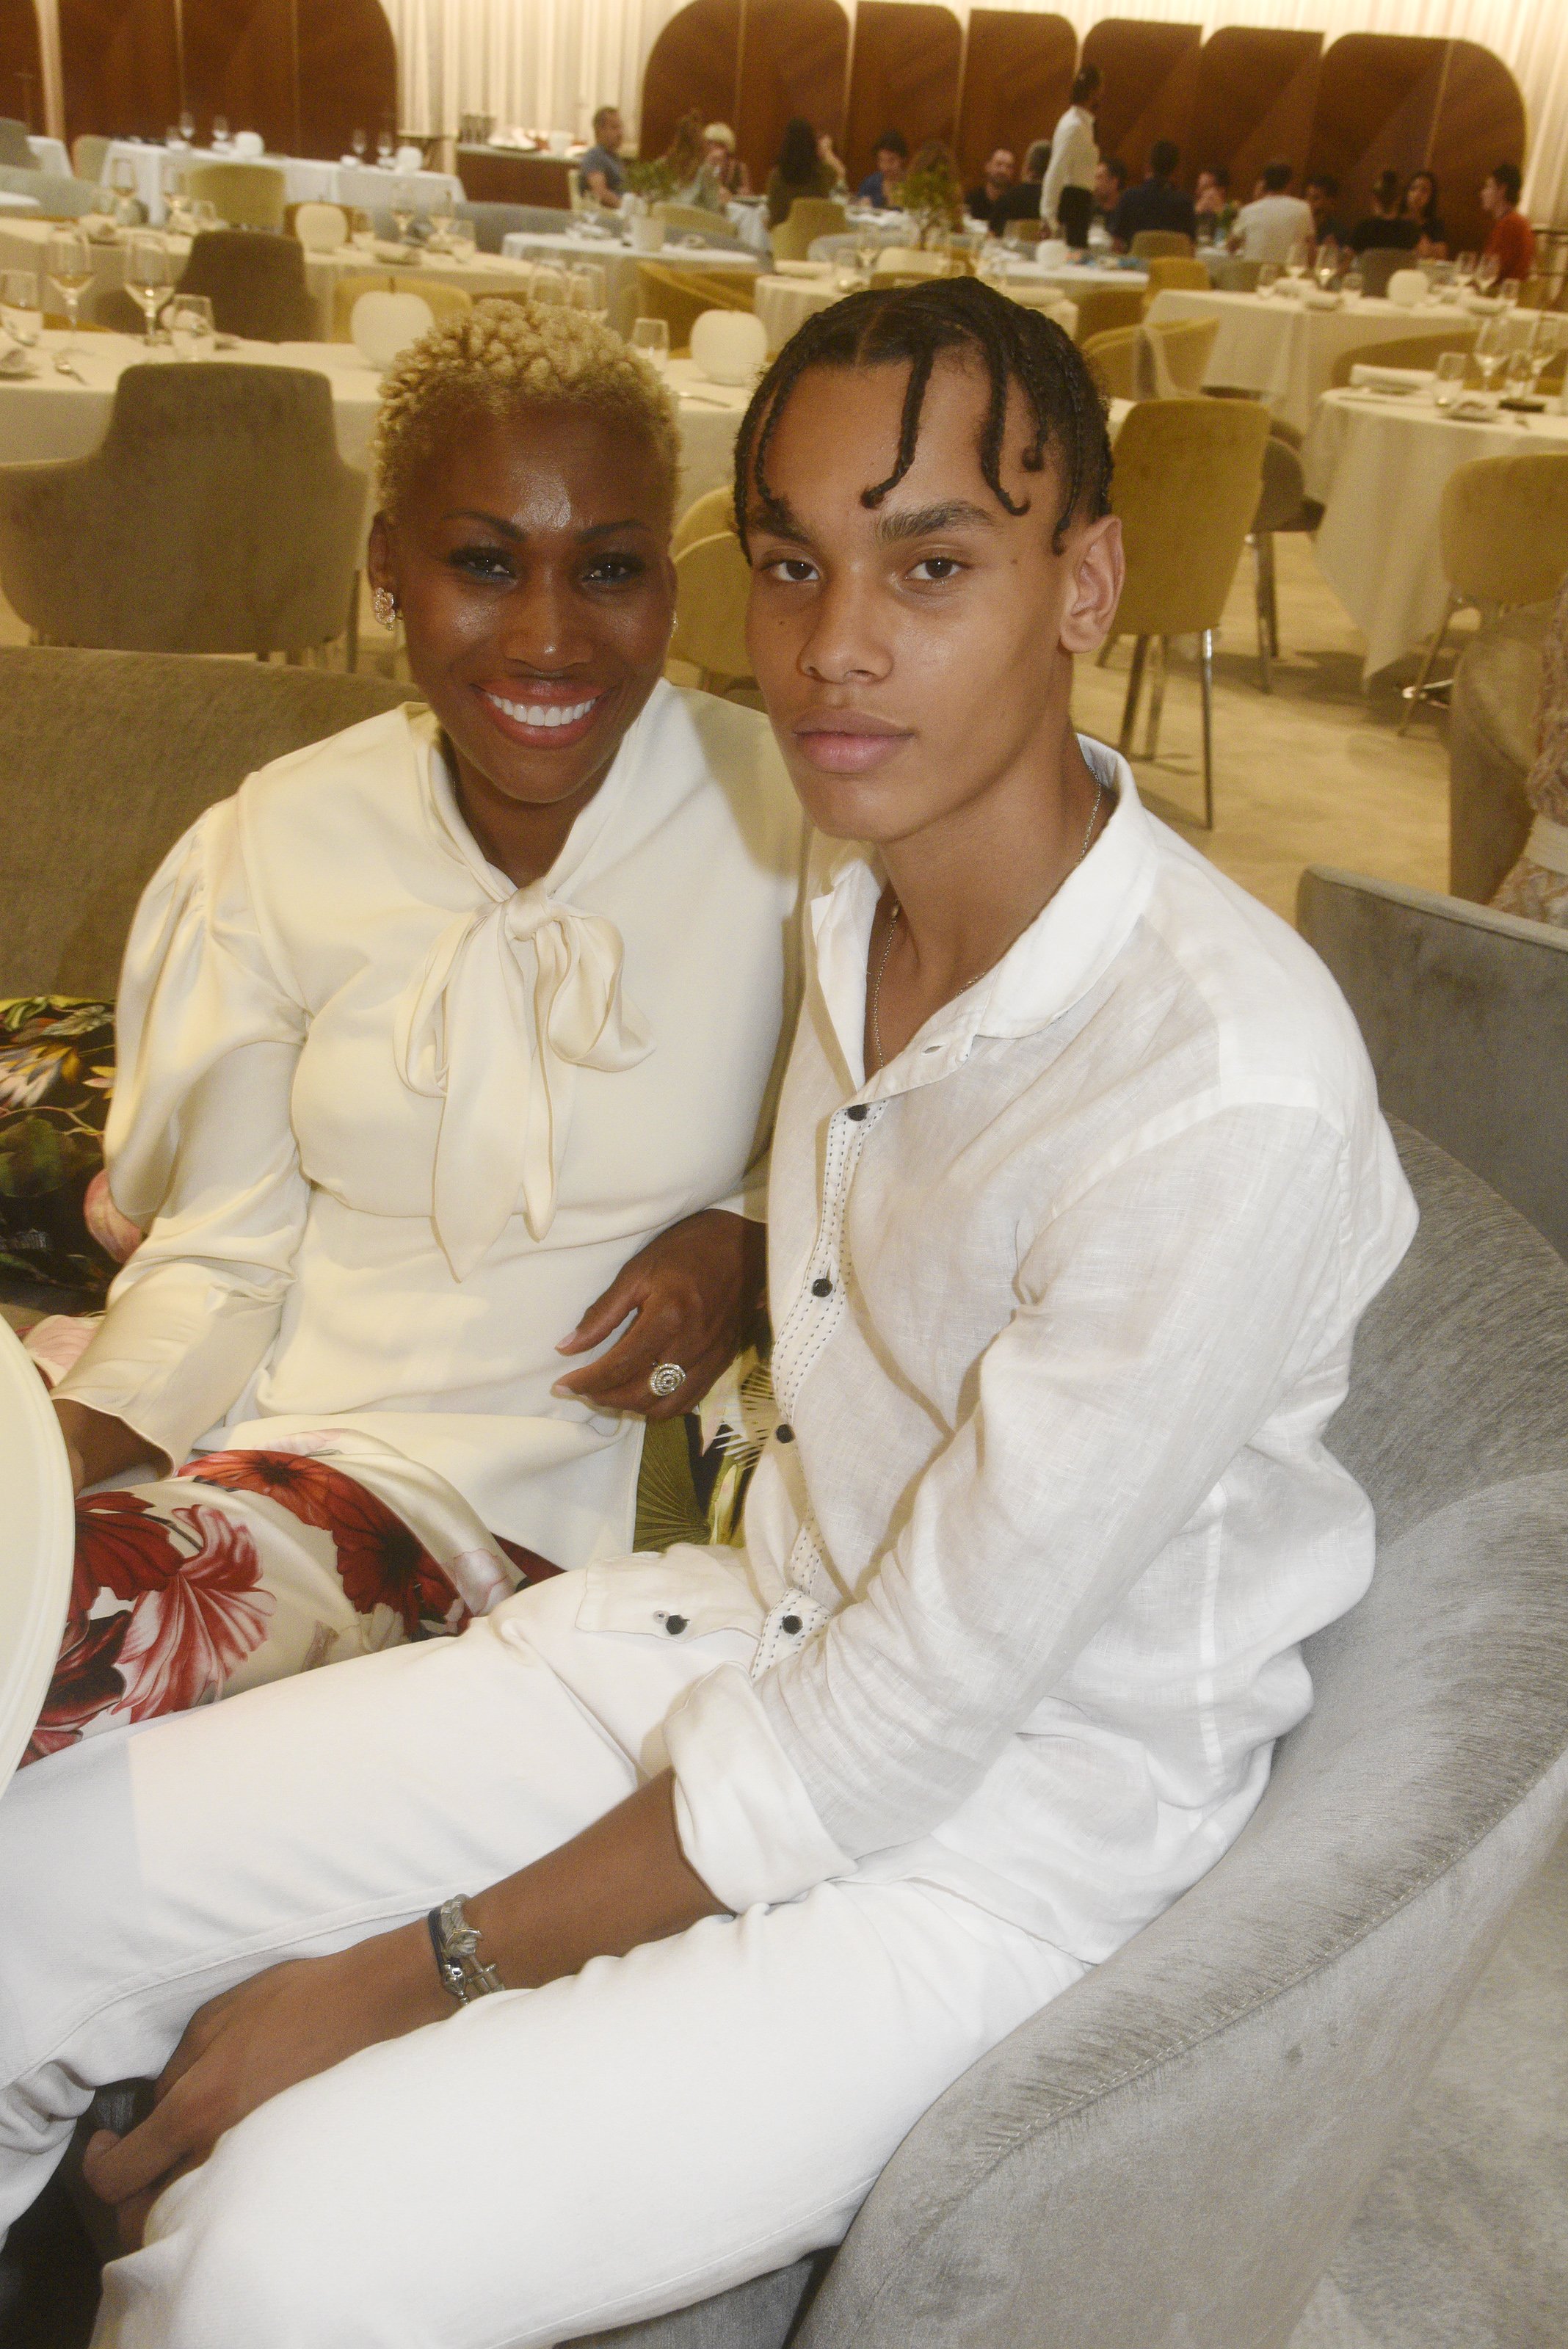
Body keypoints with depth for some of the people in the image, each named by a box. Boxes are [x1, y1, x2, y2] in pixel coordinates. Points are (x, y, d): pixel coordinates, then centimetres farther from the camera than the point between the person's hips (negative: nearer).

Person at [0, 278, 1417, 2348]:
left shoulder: (1236, 1095, -28)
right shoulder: (853, 881, -4)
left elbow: (901, 1728, -23)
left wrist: (410, 1970, -15)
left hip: (1007, 1818, -6)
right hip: (745, 1631, 7)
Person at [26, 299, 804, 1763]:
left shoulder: (789, 818, -6)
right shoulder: (282, 845, 3)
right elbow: (217, 1250, 4)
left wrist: (744, 1237, -11)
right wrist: (66, 1454, -12)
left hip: (525, 1477, -3)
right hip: (259, 1413, 4)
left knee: (52, 1652, -26)